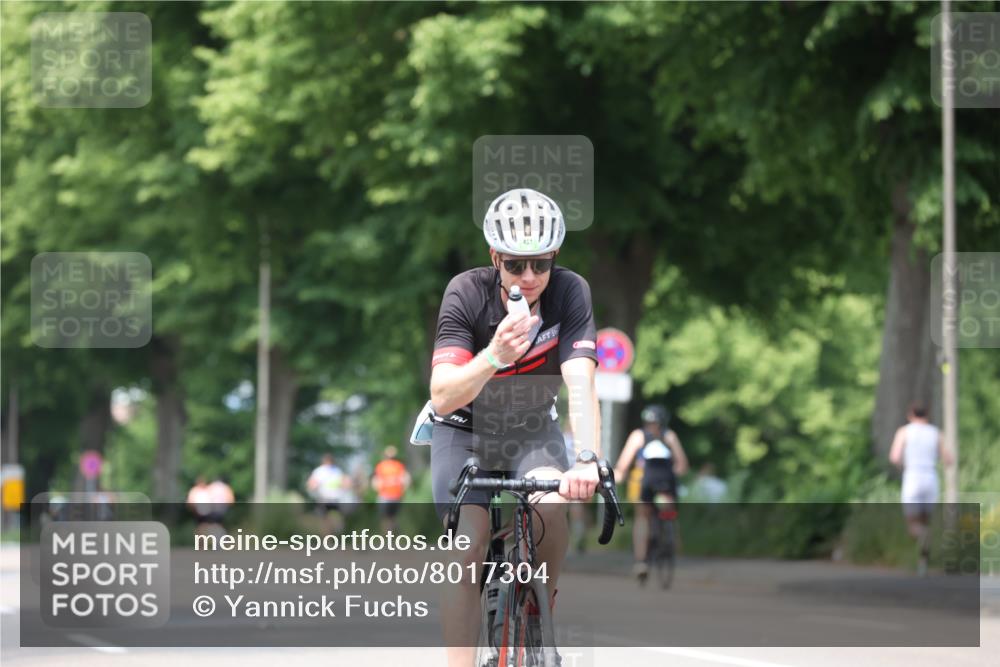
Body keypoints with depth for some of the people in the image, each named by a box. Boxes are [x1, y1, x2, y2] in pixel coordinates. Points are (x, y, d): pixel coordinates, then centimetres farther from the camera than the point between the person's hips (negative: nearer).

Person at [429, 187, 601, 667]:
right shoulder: (467, 294, -25)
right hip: (466, 430, -1)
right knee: (469, 547, -17)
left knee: (552, 506, -28)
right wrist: (493, 356, -52)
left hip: (532, 429, 1)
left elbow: (580, 384, -33)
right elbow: (442, 396, -33)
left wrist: (586, 460, -49)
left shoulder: (570, 293, -22)